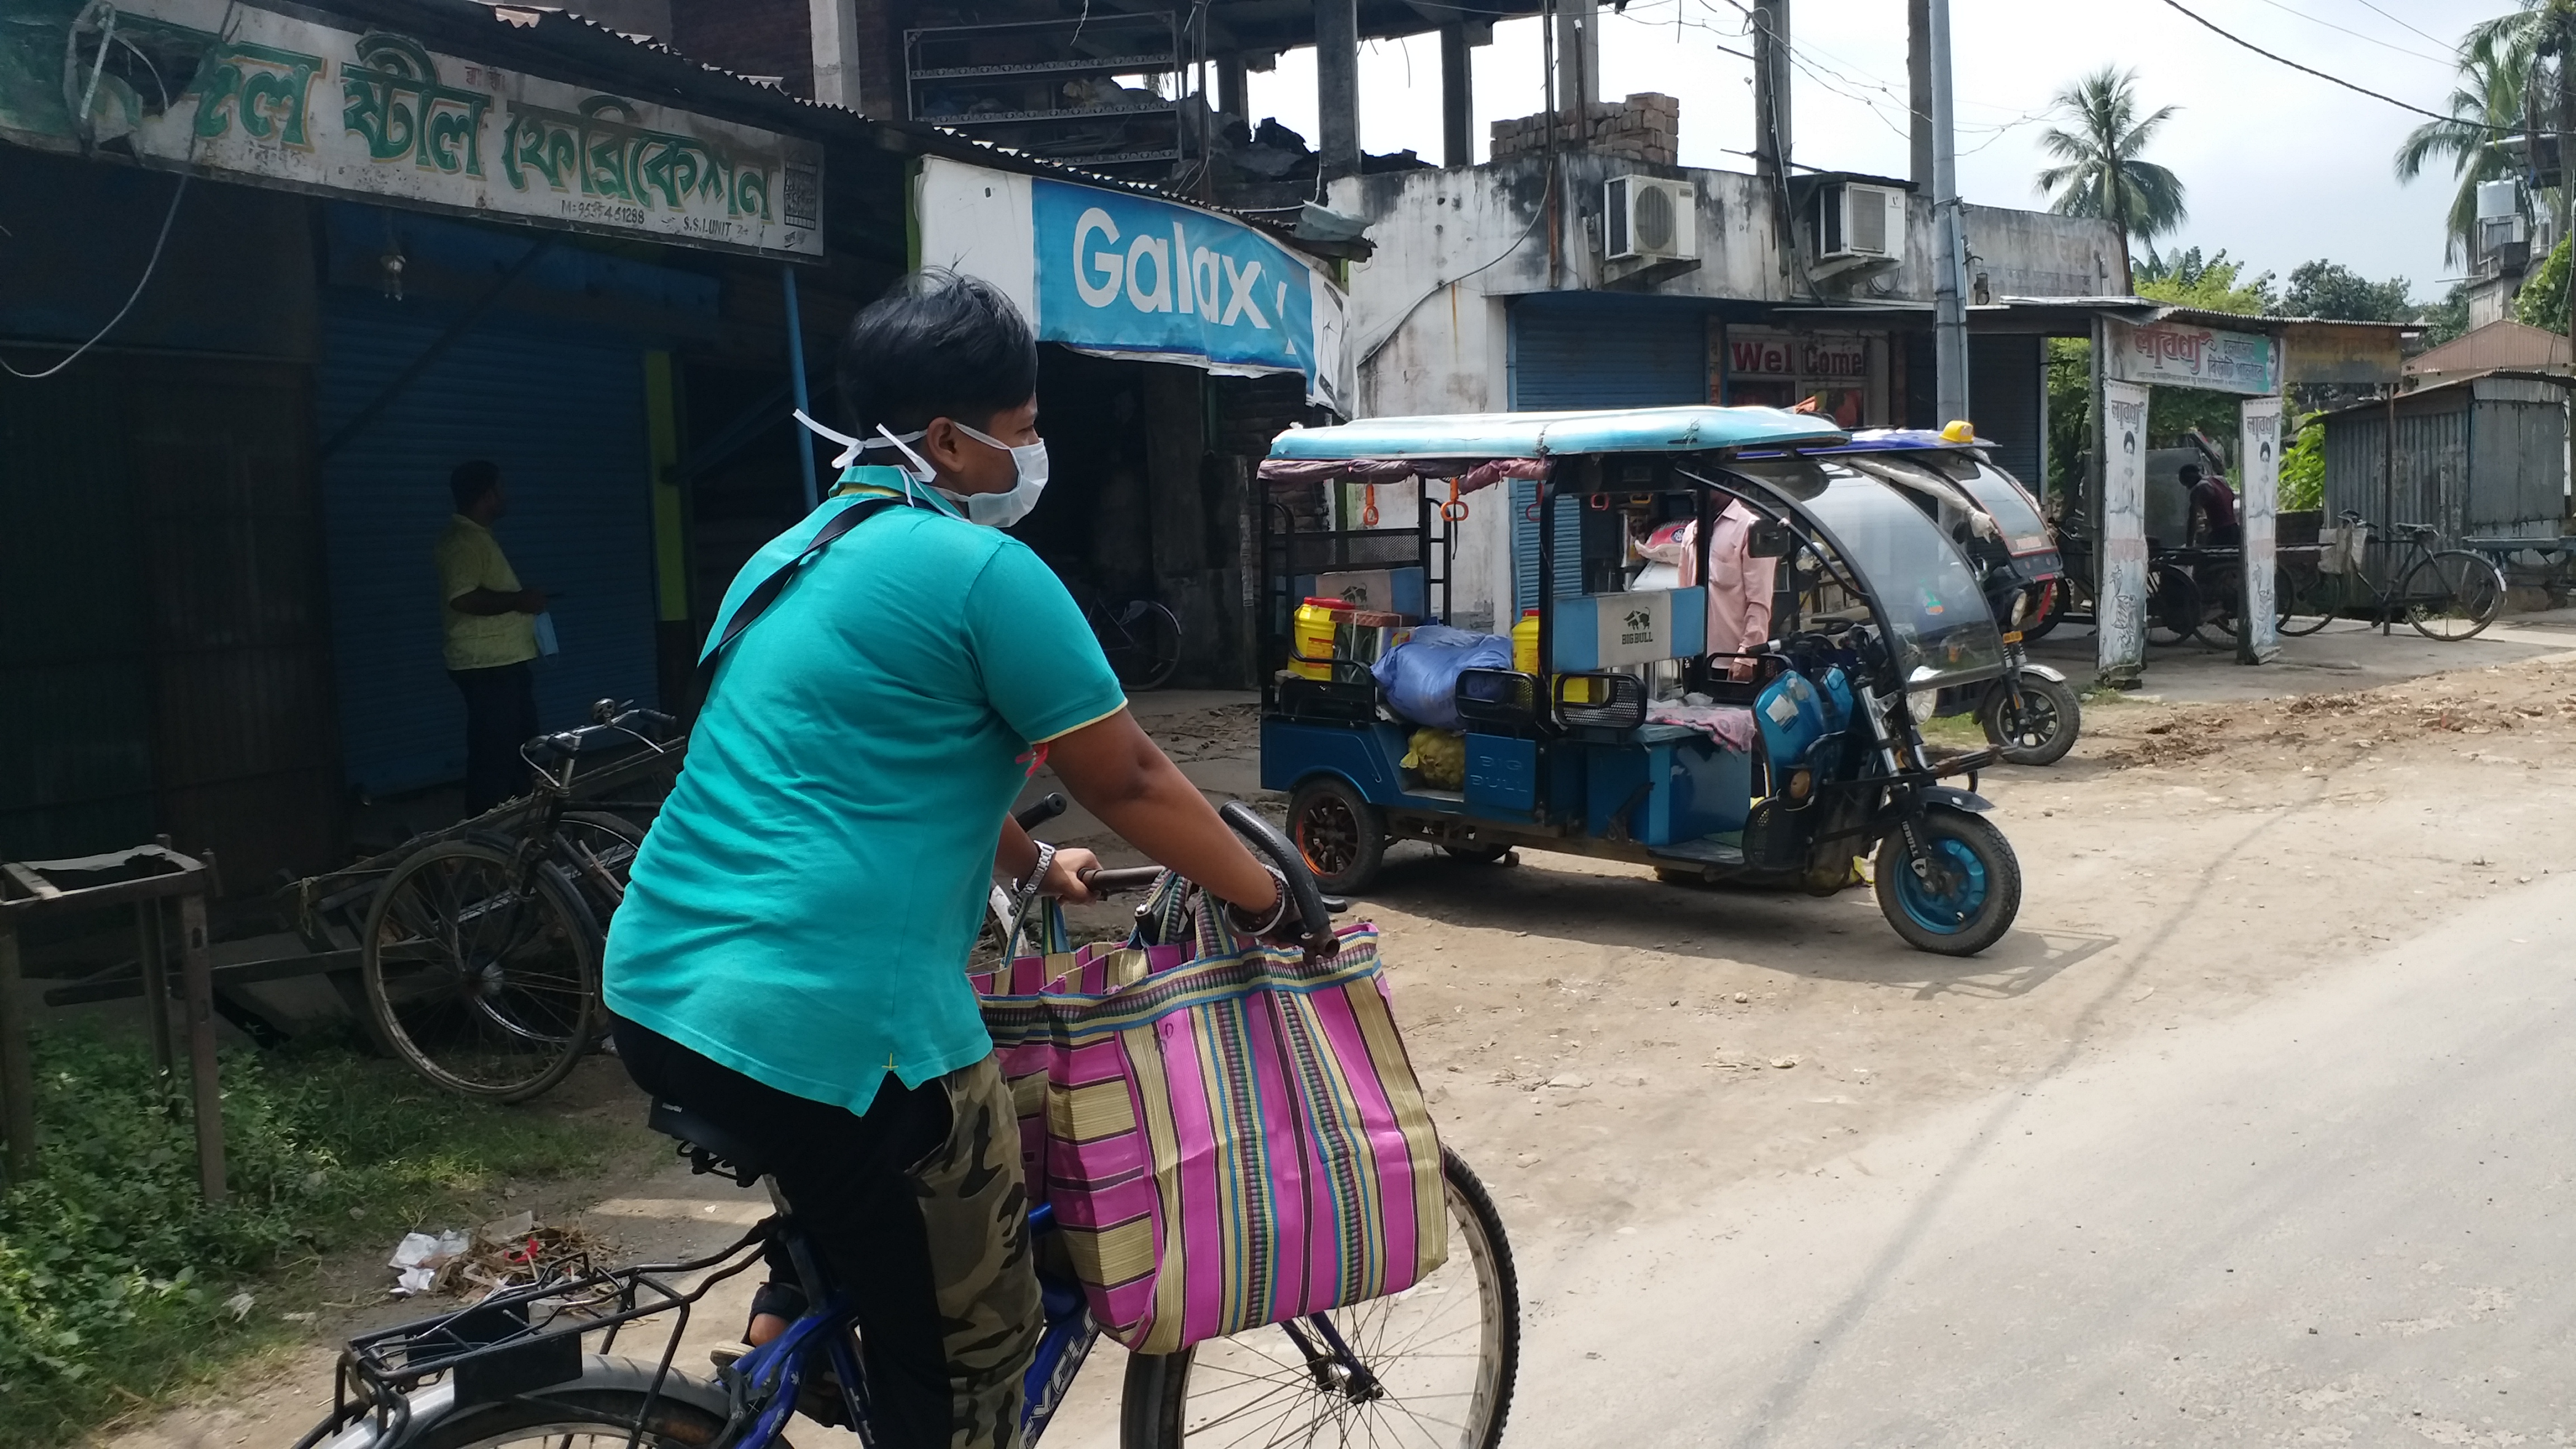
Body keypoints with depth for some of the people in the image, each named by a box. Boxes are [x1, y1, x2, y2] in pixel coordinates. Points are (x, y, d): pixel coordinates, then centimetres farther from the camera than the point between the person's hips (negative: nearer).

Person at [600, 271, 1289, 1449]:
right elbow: (1127, 781, -6)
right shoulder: (983, 571, -11)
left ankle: (785, 1320, 29)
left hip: (657, 995, 9)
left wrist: (1032, 866, 36)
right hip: (830, 1028, -9)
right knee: (971, 1342, 9)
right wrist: (1271, 901, 8)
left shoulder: (796, 553, 16)